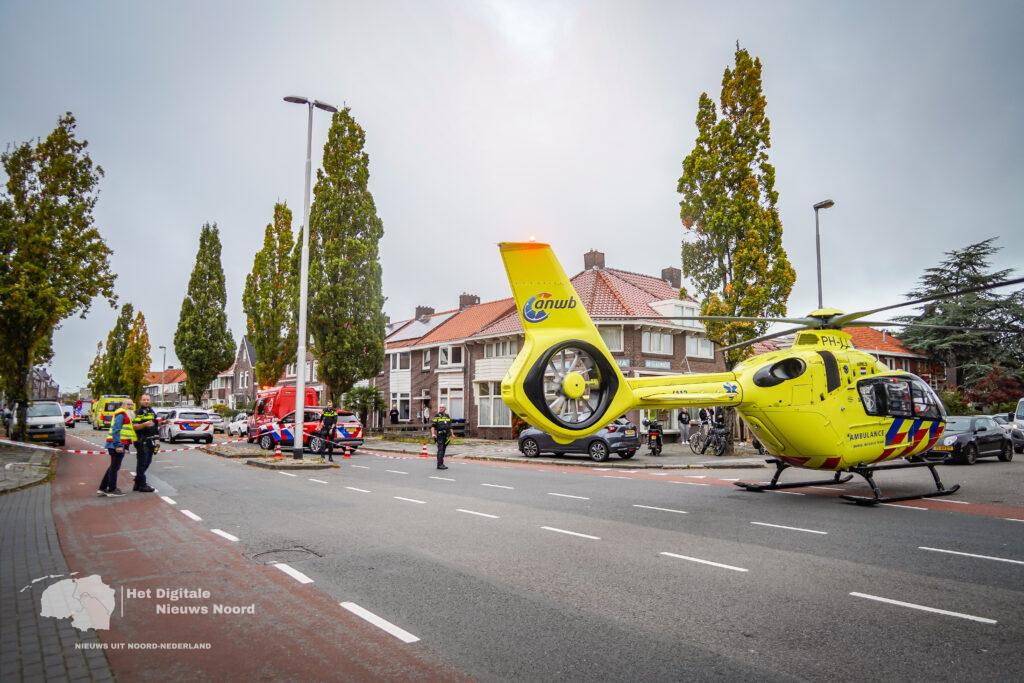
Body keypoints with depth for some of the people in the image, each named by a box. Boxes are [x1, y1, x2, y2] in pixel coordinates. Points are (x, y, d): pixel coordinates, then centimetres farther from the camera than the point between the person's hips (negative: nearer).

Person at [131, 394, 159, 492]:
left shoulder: (152, 411, 16)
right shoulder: (138, 413, -8)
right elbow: (134, 426, -19)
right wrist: (145, 424, -32)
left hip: (151, 440, 8)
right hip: (142, 441, -8)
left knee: (147, 462, 14)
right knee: (142, 463, -4)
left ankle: (138, 483, 26)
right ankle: (142, 485, 1)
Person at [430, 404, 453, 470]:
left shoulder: (447, 416, 16)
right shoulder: (437, 416, -1)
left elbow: (450, 426, 21)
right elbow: (432, 426, -8)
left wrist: (451, 434, 13)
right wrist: (433, 434, -20)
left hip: (446, 435, 6)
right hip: (439, 435, -6)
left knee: (443, 450, 9)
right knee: (440, 450, -11)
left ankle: (441, 464, 16)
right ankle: (440, 464, -12)